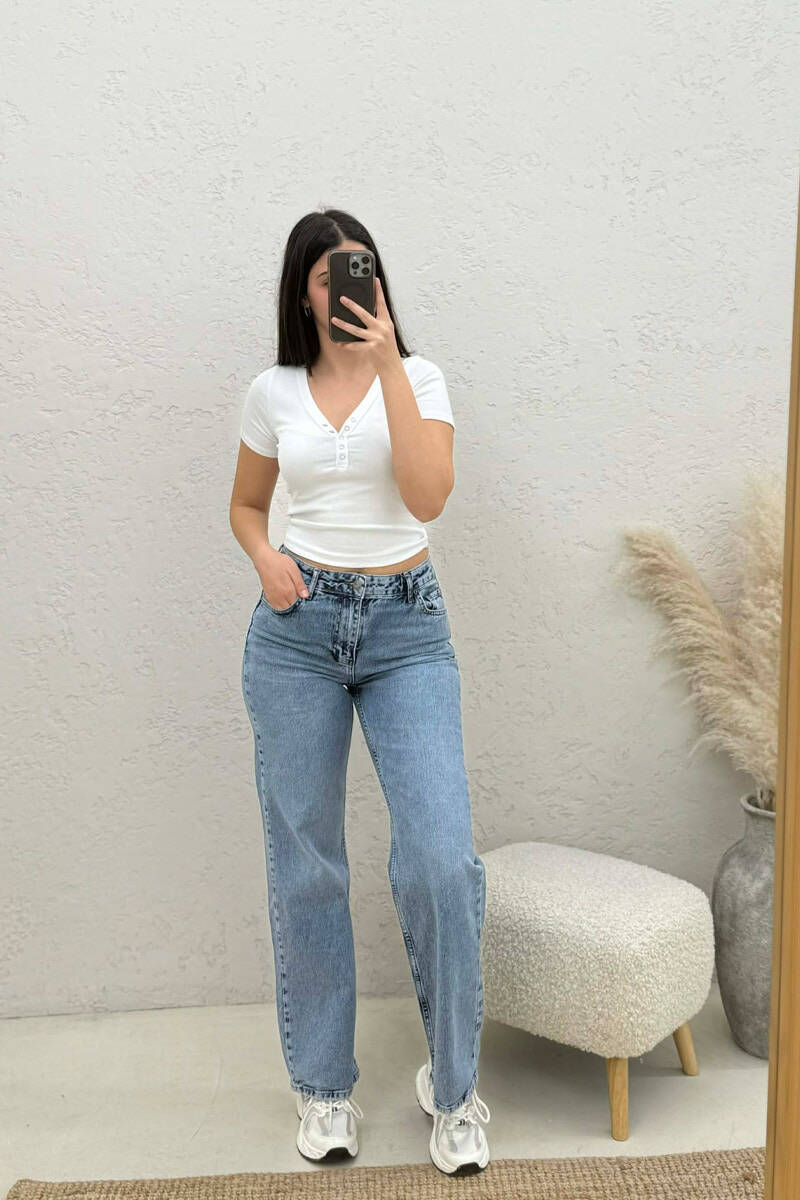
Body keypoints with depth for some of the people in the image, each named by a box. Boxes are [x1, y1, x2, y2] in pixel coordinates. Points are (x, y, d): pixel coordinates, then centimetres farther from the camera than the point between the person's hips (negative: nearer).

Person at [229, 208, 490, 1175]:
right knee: (303, 867, 7)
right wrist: (265, 560, -3)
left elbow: (428, 495, -13)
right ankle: (323, 1085, 27)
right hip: (296, 629, 1)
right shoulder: (273, 393, 7)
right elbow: (245, 504, 18)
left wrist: (387, 363, -14)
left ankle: (452, 1086, 15)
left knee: (442, 861, -10)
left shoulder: (418, 376, 3)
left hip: (406, 629, -1)